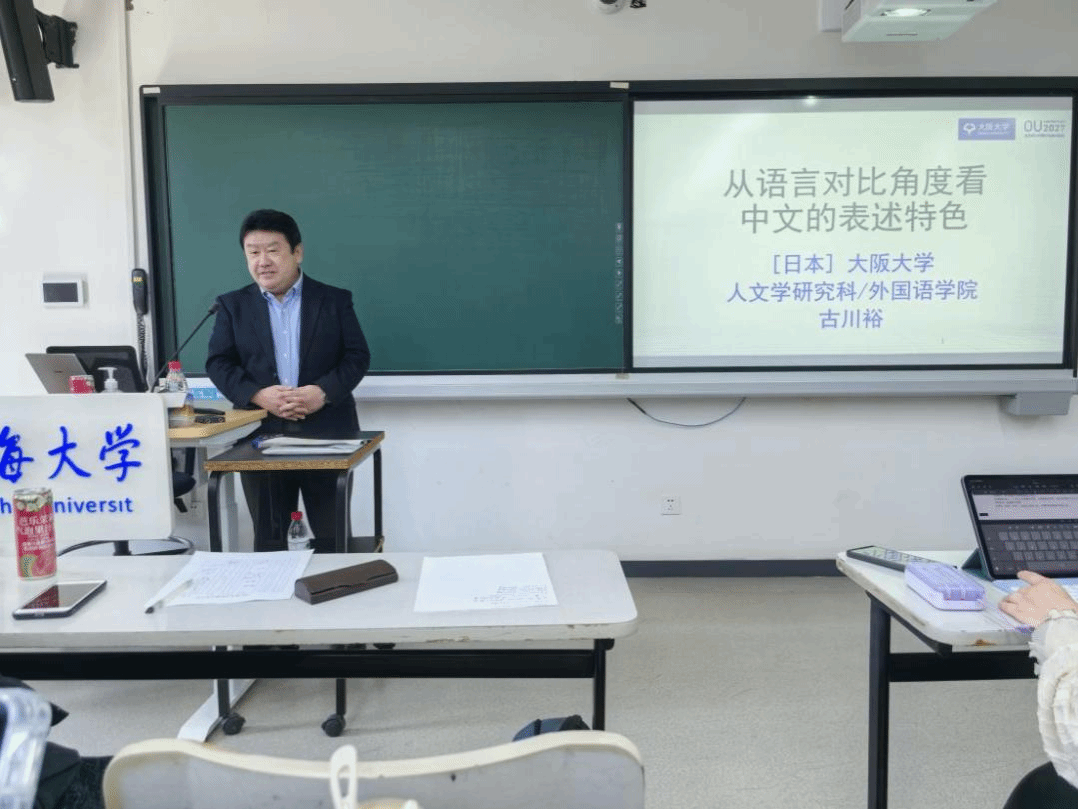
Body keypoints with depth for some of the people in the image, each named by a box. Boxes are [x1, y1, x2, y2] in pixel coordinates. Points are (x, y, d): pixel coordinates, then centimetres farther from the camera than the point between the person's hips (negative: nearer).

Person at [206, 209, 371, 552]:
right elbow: (219, 363, 4)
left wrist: (324, 392, -16)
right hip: (261, 434, 1)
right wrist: (258, 395, -14)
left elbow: (357, 356, 1)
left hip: (326, 433, -1)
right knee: (268, 538, 8)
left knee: (333, 536, 5)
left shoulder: (335, 300, 5)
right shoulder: (233, 305, 9)